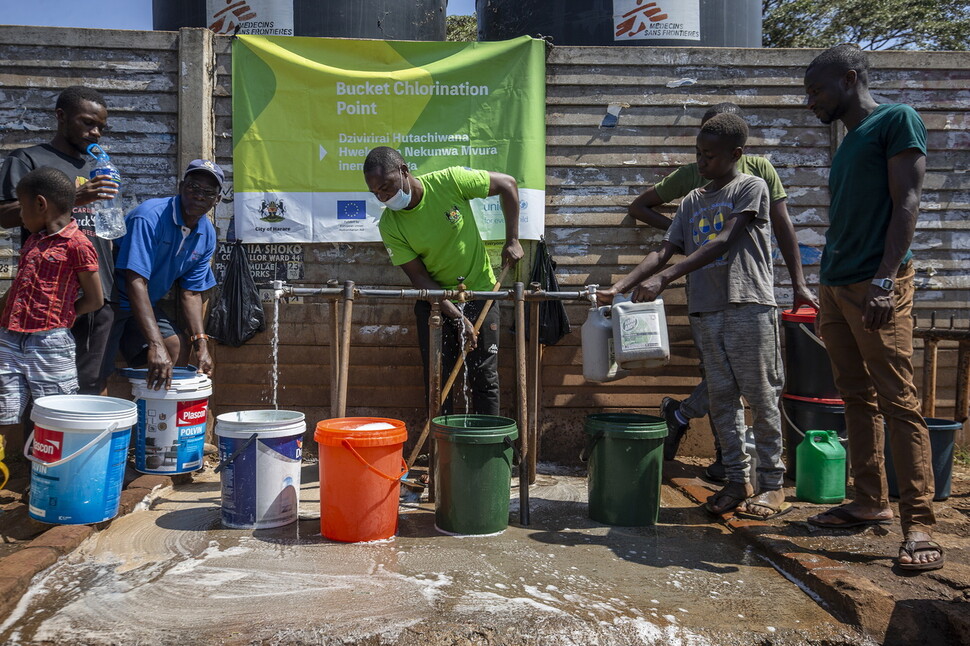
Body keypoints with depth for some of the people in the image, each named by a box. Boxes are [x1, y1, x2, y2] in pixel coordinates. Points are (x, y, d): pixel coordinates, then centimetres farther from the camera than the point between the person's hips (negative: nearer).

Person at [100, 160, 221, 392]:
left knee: (178, 350, -2)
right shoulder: (150, 217, -26)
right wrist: (155, 345, -41)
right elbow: (136, 282, -33)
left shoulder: (207, 235, -3)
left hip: (146, 304, 7)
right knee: (97, 375, -13)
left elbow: (191, 293, 3)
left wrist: (200, 342, -10)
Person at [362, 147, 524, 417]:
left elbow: (507, 184, -7)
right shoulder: (390, 225, -14)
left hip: (479, 292, -1)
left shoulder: (450, 181, -19)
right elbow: (419, 278, -13)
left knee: (485, 378, 2)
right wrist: (458, 318, -20)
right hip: (434, 301, 1)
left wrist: (512, 241, -10)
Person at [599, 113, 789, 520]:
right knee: (721, 397, 8)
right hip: (705, 308, 6)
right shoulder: (692, 201, 17)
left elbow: (722, 243, -14)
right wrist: (619, 288, -5)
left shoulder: (751, 187, -1)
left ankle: (772, 482, 10)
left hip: (748, 304, -6)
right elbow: (664, 252, 9)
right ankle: (737, 480, 16)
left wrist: (662, 279, -22)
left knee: (760, 395, 0)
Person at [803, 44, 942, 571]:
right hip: (835, 286, 9)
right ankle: (869, 502, 18)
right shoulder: (846, 143, 22)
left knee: (898, 401, -9)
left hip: (877, 286, -8)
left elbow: (906, 202, -11)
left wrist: (884, 280, -20)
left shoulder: (896, 120, -2)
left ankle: (918, 523, -6)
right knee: (857, 399, 10)